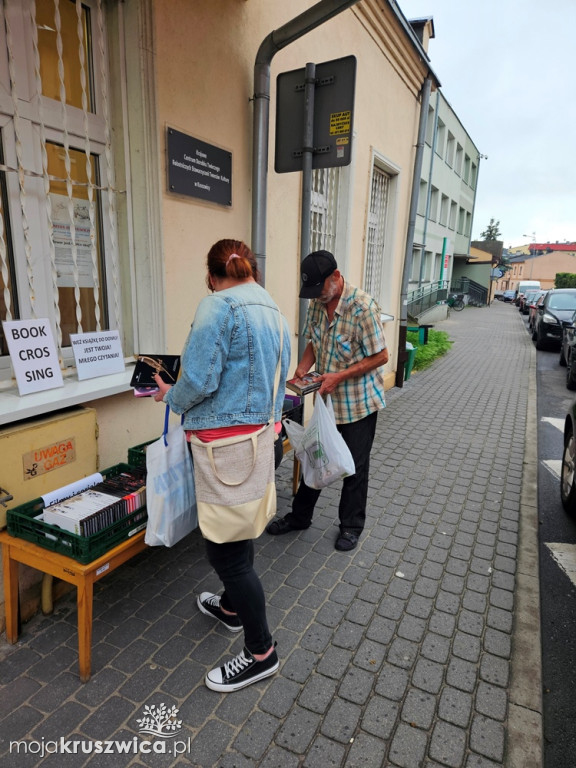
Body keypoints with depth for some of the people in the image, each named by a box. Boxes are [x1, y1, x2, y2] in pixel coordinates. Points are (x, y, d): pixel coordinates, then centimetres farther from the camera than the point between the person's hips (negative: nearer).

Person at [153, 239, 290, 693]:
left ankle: (261, 652, 22)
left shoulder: (217, 308, -15)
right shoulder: (274, 312, 11)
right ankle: (233, 607, 47)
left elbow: (200, 381, -20)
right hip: (265, 434, 9)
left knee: (225, 548, 5)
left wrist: (172, 397, 0)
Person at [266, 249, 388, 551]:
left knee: (354, 466, 10)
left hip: (359, 402, -6)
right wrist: (301, 372, -6)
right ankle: (299, 516, 35)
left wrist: (339, 376, -24)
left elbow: (381, 356, -18)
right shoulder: (317, 304, -1)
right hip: (327, 399, 6)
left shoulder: (362, 307, -22)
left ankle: (351, 526, 30)